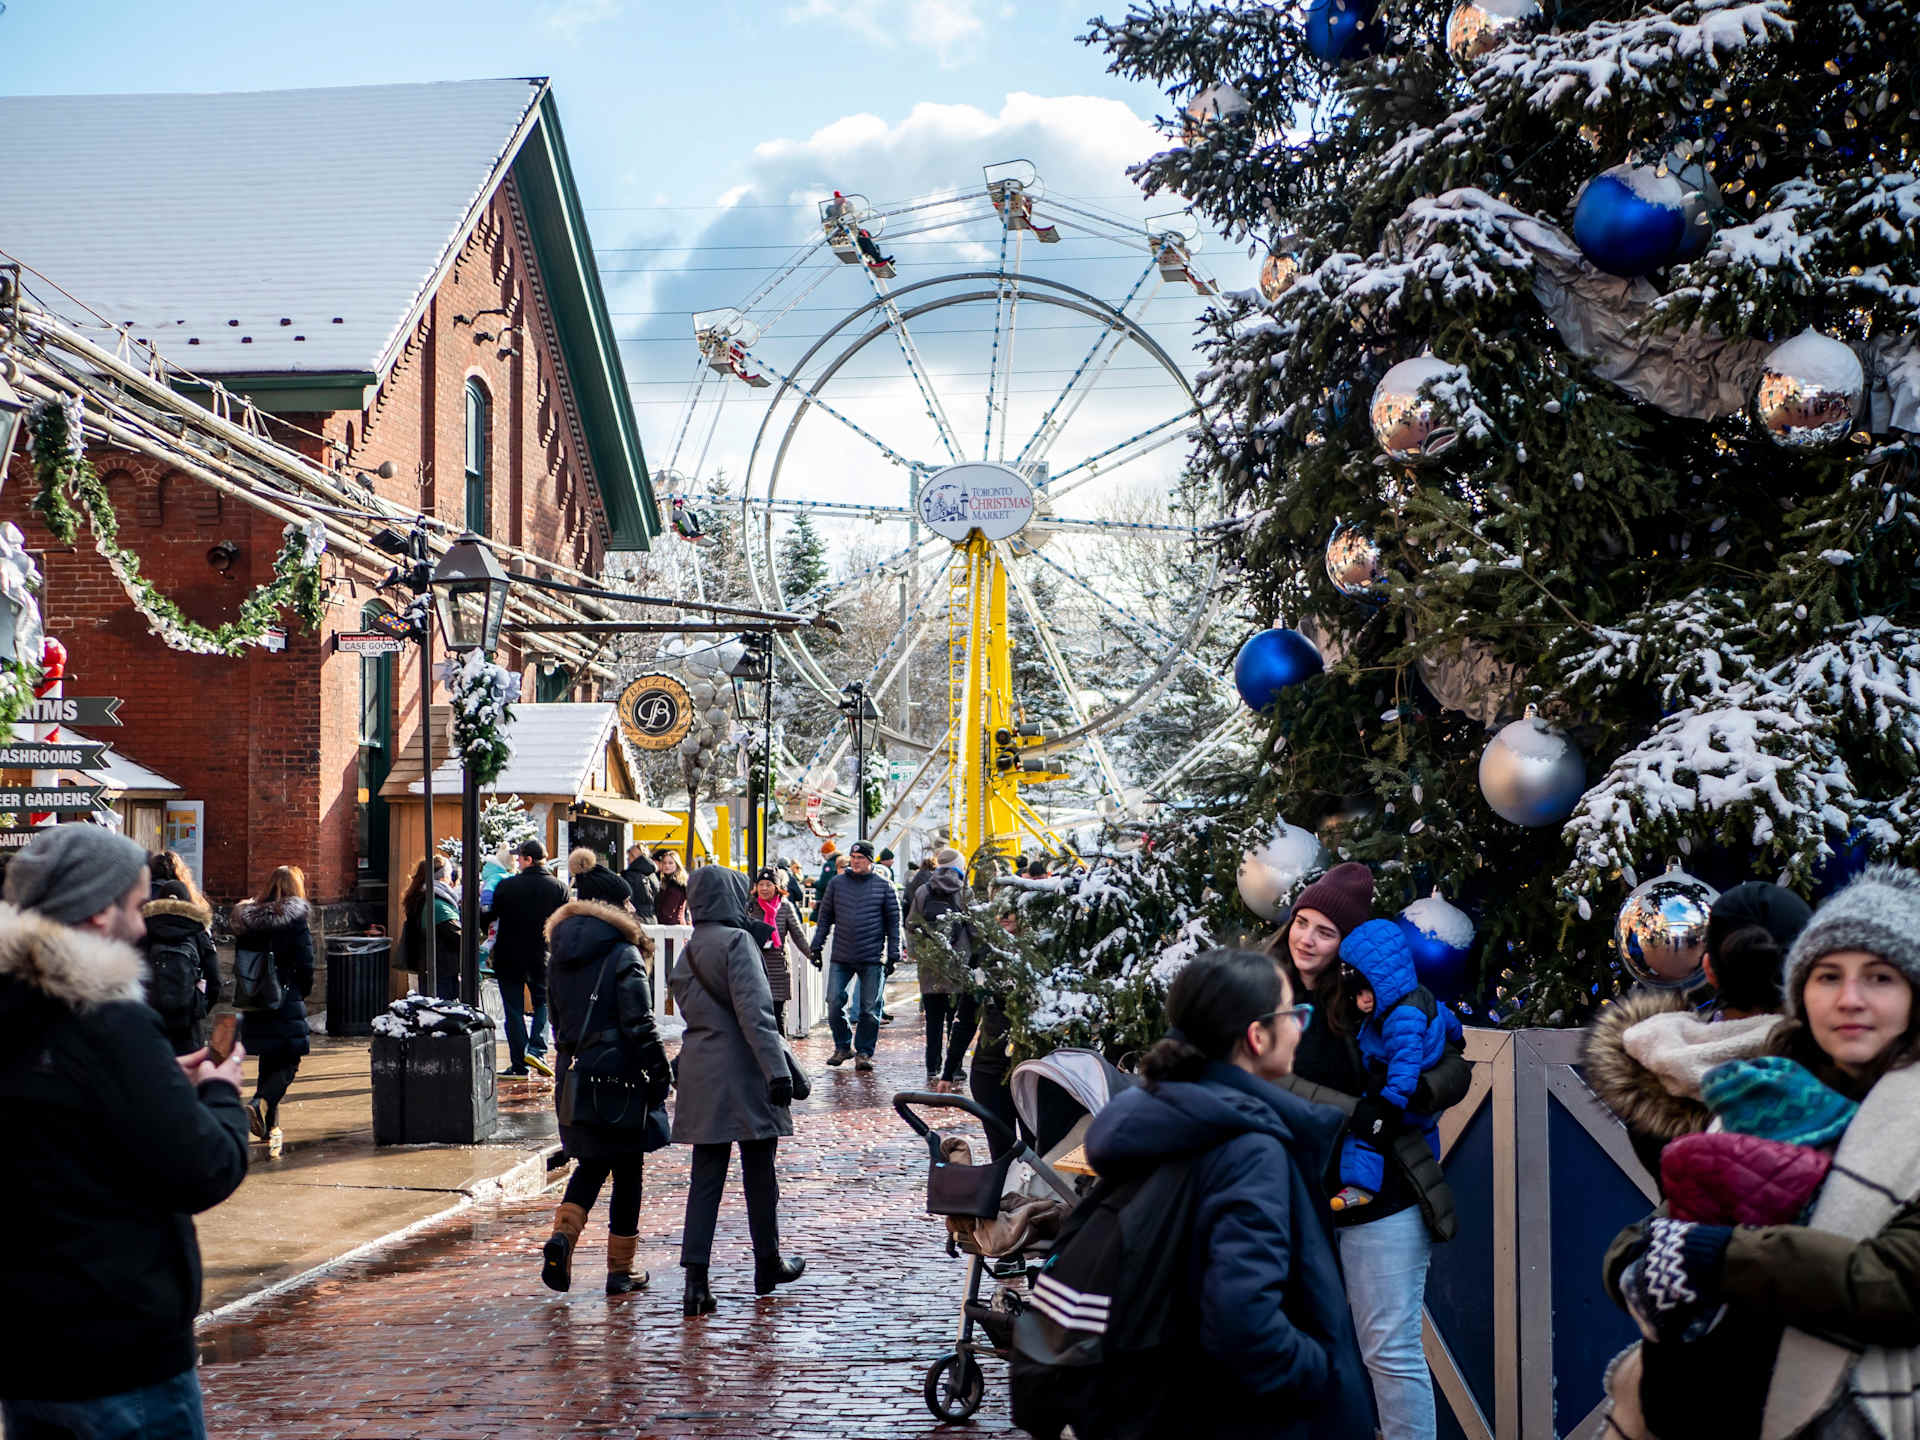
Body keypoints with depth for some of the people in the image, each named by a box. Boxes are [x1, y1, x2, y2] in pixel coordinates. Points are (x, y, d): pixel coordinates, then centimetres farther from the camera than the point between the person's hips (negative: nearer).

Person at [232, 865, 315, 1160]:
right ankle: (260, 1104, -26)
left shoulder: (246, 921, 7)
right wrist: (302, 993, 5)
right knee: (287, 1064, 0)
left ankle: (271, 1128, 19)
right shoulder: (296, 920, -8)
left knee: (269, 1063, 16)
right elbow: (305, 965, -11)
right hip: (286, 1005, -5)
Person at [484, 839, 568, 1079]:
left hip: (510, 957, -2)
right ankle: (537, 1048, -5)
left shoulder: (507, 886, -10)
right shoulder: (559, 887, -2)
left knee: (514, 1009, 6)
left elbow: (489, 917, -1)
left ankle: (519, 1063, 5)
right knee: (544, 1002, 17)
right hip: (543, 958, 2)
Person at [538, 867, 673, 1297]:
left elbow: (557, 1019, 14)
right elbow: (640, 1024, -15)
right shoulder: (623, 954, -12)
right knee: (627, 1171, 6)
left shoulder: (559, 954, 8)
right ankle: (620, 1270, 10)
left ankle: (563, 1234, -8)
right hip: (620, 1076, -6)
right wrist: (661, 1072, -8)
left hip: (574, 1074, 6)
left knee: (591, 1163, 17)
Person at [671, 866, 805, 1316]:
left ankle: (696, 1277, -6)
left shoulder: (687, 951, 12)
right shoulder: (736, 941, -12)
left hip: (700, 1072, 6)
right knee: (759, 1173, 9)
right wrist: (777, 1071, -23)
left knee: (705, 1177, 4)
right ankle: (767, 1265, 23)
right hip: (743, 1073, -6)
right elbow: (754, 1013, -20)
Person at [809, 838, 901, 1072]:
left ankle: (864, 1052, 13)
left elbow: (894, 922, 4)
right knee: (834, 1003, -3)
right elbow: (824, 918, 12)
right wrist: (816, 946, 6)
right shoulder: (837, 884, 8)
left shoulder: (884, 887, 2)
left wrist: (893, 954, -1)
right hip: (841, 957, 2)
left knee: (869, 1009, 2)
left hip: (872, 960, -2)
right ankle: (843, 1046, 14)